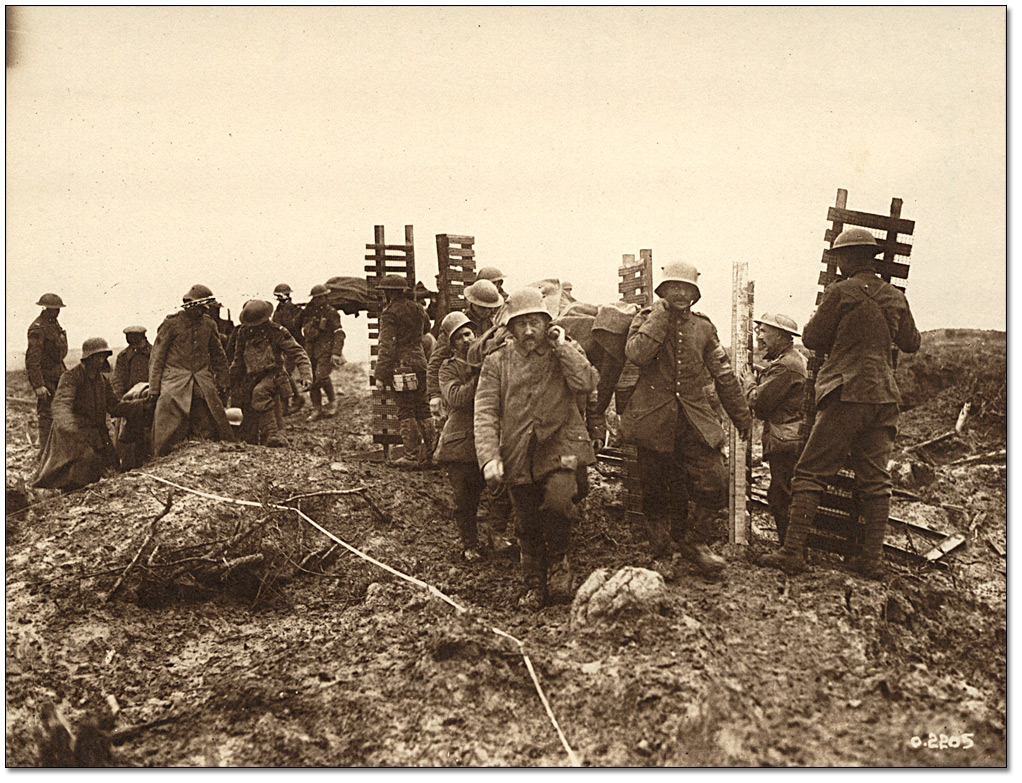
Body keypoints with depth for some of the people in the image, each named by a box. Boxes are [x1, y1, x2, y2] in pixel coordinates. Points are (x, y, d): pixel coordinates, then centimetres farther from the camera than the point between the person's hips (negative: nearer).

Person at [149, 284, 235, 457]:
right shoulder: (171, 323, -3)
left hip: (203, 382, 3)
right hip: (175, 382, -3)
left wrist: (221, 384, 15)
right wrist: (154, 389, -4)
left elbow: (219, 356, 19)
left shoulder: (208, 324, 9)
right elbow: (157, 357, 0)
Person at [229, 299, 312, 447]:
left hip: (272, 375, -6)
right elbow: (238, 359, 16)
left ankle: (272, 435, -40)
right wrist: (234, 384, 20)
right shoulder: (244, 331, 2)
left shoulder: (277, 332, -12)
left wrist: (306, 375, -31)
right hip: (250, 379, 6)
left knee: (260, 393, -37)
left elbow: (298, 354, -15)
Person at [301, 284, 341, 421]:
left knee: (321, 377, -18)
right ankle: (317, 408, 11)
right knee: (312, 380, 4)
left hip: (325, 349, -6)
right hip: (310, 351, 6)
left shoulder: (331, 313, -2)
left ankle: (332, 401, 5)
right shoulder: (308, 312, 14)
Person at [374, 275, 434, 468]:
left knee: (405, 411, -2)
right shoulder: (417, 308, 10)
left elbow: (387, 346, -15)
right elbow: (426, 327, 30)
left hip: (402, 366, -7)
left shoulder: (390, 313, -10)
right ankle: (429, 453, 16)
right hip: (420, 361, 7)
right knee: (422, 408, 11)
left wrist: (380, 374, -12)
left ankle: (412, 455, 0)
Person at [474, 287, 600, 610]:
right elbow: (485, 413, -3)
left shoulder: (566, 351, 5)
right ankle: (534, 585, 29)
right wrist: (489, 457, -14)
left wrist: (562, 347, -12)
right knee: (527, 525, 8)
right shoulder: (497, 361, 4)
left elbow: (587, 384, -14)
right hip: (518, 454, 2)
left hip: (561, 445, -1)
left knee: (557, 500, -25)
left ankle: (558, 560, 3)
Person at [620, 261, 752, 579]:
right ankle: (659, 555, 23)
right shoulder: (646, 319, 1)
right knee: (657, 493, 6)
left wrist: (743, 418, 19)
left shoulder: (703, 327, 10)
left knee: (715, 484, -5)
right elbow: (636, 354, -21)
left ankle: (694, 541, 19)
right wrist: (662, 315, -15)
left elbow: (724, 375, 16)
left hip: (695, 420, 3)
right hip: (654, 419, -2)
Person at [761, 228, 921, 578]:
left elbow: (811, 338, -1)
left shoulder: (840, 292, -7)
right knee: (874, 479, 9)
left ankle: (792, 552, -5)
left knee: (811, 472, -2)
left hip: (847, 394, -6)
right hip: (884, 395, 6)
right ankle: (872, 559, 12)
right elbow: (912, 343, 22)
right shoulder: (895, 296, 11)